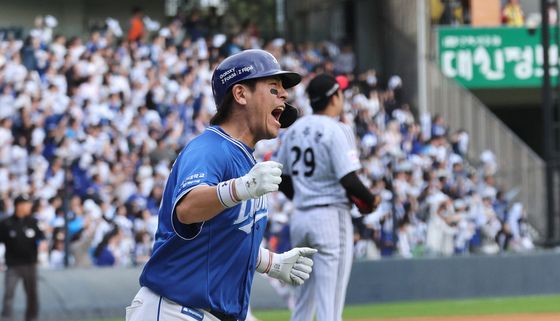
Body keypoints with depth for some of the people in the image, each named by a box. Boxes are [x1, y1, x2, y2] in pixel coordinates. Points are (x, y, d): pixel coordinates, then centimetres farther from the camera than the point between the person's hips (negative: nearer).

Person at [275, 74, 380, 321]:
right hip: (331, 216, -7)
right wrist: (371, 200, -3)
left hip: (299, 217, 7)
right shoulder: (336, 130, -11)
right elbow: (348, 179, -19)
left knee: (303, 299, 15)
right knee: (330, 300, -6)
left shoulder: (294, 129, 10)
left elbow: (281, 179, 14)